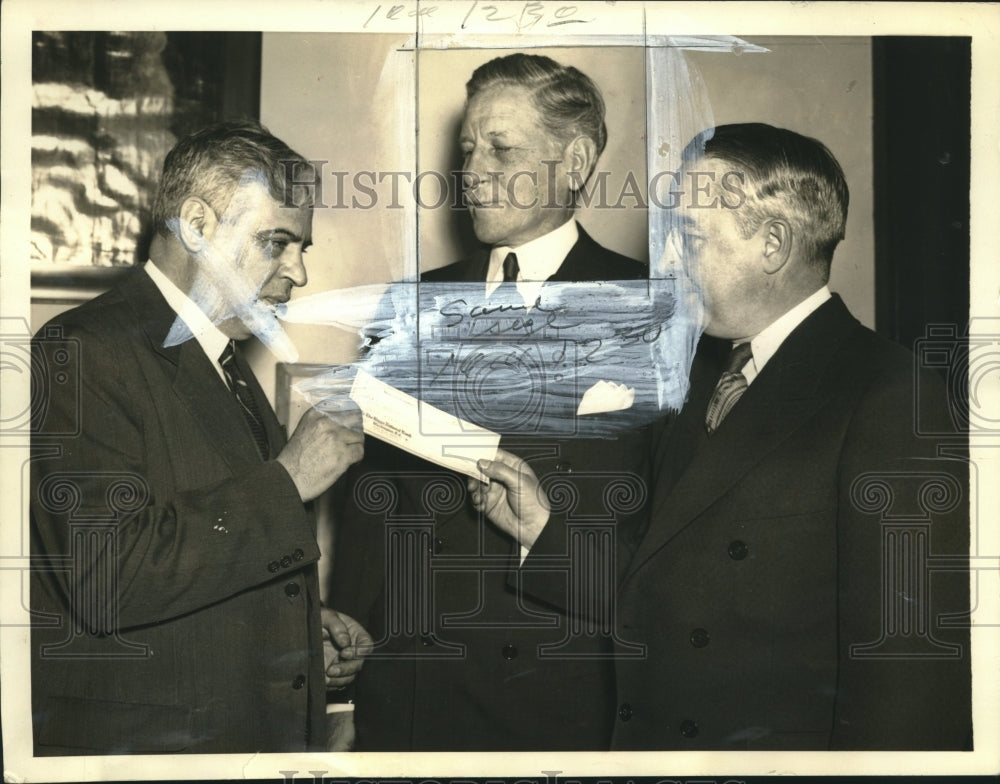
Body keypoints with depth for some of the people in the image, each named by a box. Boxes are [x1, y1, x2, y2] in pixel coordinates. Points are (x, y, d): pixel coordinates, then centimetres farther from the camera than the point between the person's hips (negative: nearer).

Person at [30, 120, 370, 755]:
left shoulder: (224, 361, 12)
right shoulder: (83, 352, -16)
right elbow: (108, 577, -28)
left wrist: (303, 627, 5)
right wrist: (286, 483, -21)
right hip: (136, 745, -8)